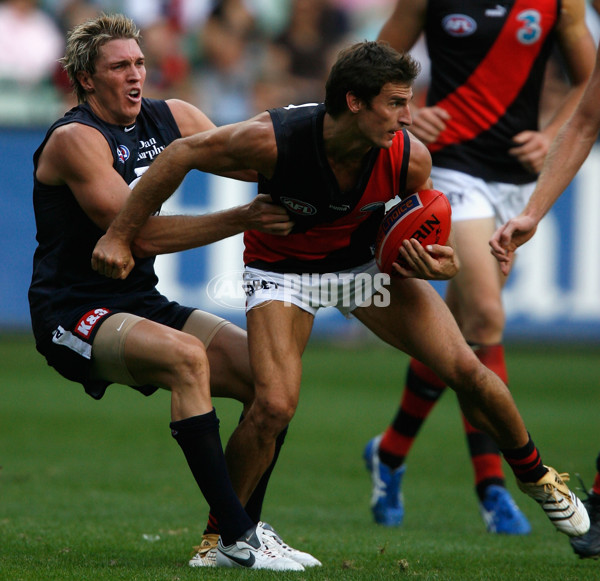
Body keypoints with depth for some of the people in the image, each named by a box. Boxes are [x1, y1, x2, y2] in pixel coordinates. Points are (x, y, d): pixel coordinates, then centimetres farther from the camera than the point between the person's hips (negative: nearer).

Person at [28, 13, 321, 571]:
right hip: (73, 312, -8)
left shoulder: (170, 117, 7)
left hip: (141, 303, 8)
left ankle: (222, 539, 0)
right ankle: (238, 539, -32)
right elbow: (140, 234, -24)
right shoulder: (74, 139, -16)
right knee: (187, 356, -34)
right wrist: (242, 219, -30)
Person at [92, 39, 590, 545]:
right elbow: (181, 155, -20)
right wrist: (119, 237, -16)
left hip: (366, 262, 3)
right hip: (282, 269, -3)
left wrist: (440, 264, -27)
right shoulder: (273, 139, -33)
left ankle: (534, 475, 19)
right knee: (275, 406, -22)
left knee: (466, 370, -8)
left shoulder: (411, 158, -23)